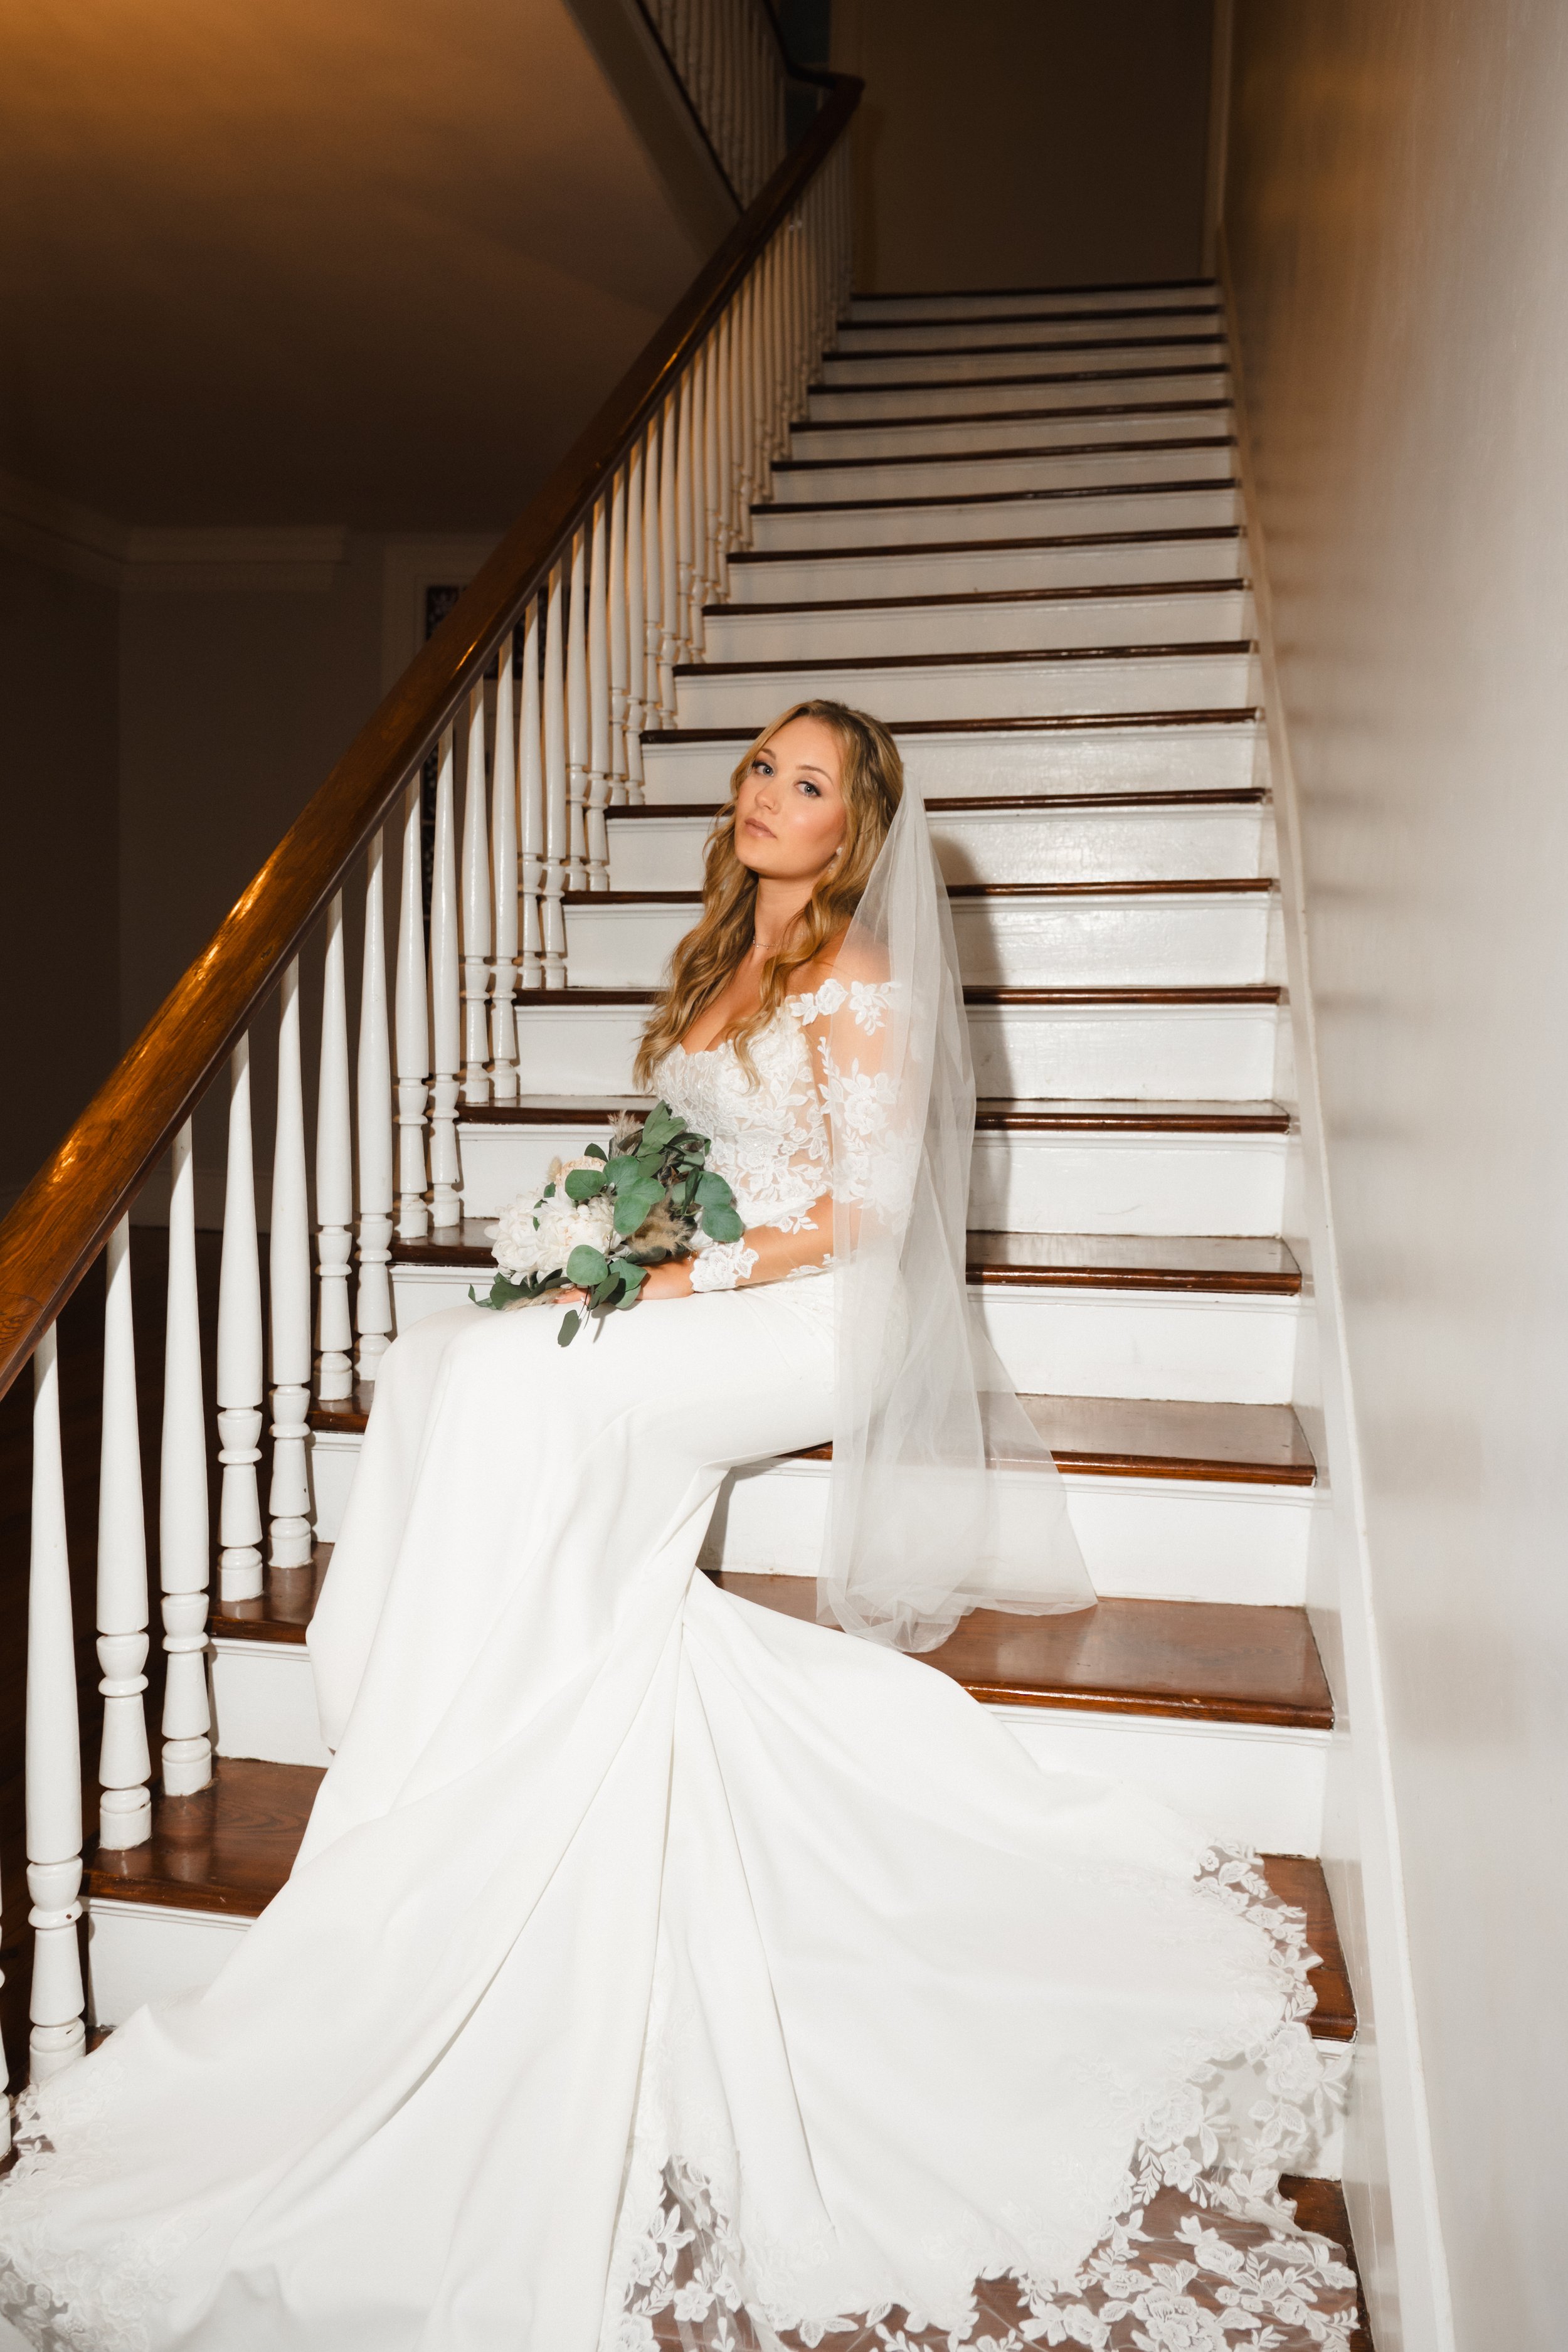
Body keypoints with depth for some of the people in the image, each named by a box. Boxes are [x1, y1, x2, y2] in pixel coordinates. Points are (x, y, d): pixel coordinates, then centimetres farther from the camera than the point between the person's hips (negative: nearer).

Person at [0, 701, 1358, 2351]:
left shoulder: (863, 977, -6)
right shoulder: (719, 960, 18)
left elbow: (867, 1205, -12)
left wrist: (699, 1278, -16)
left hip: (815, 1318, -7)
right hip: (702, 1301, 7)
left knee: (522, 1395, -26)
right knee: (444, 1363, -15)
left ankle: (490, 1754, -11)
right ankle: (479, 1751, -12)